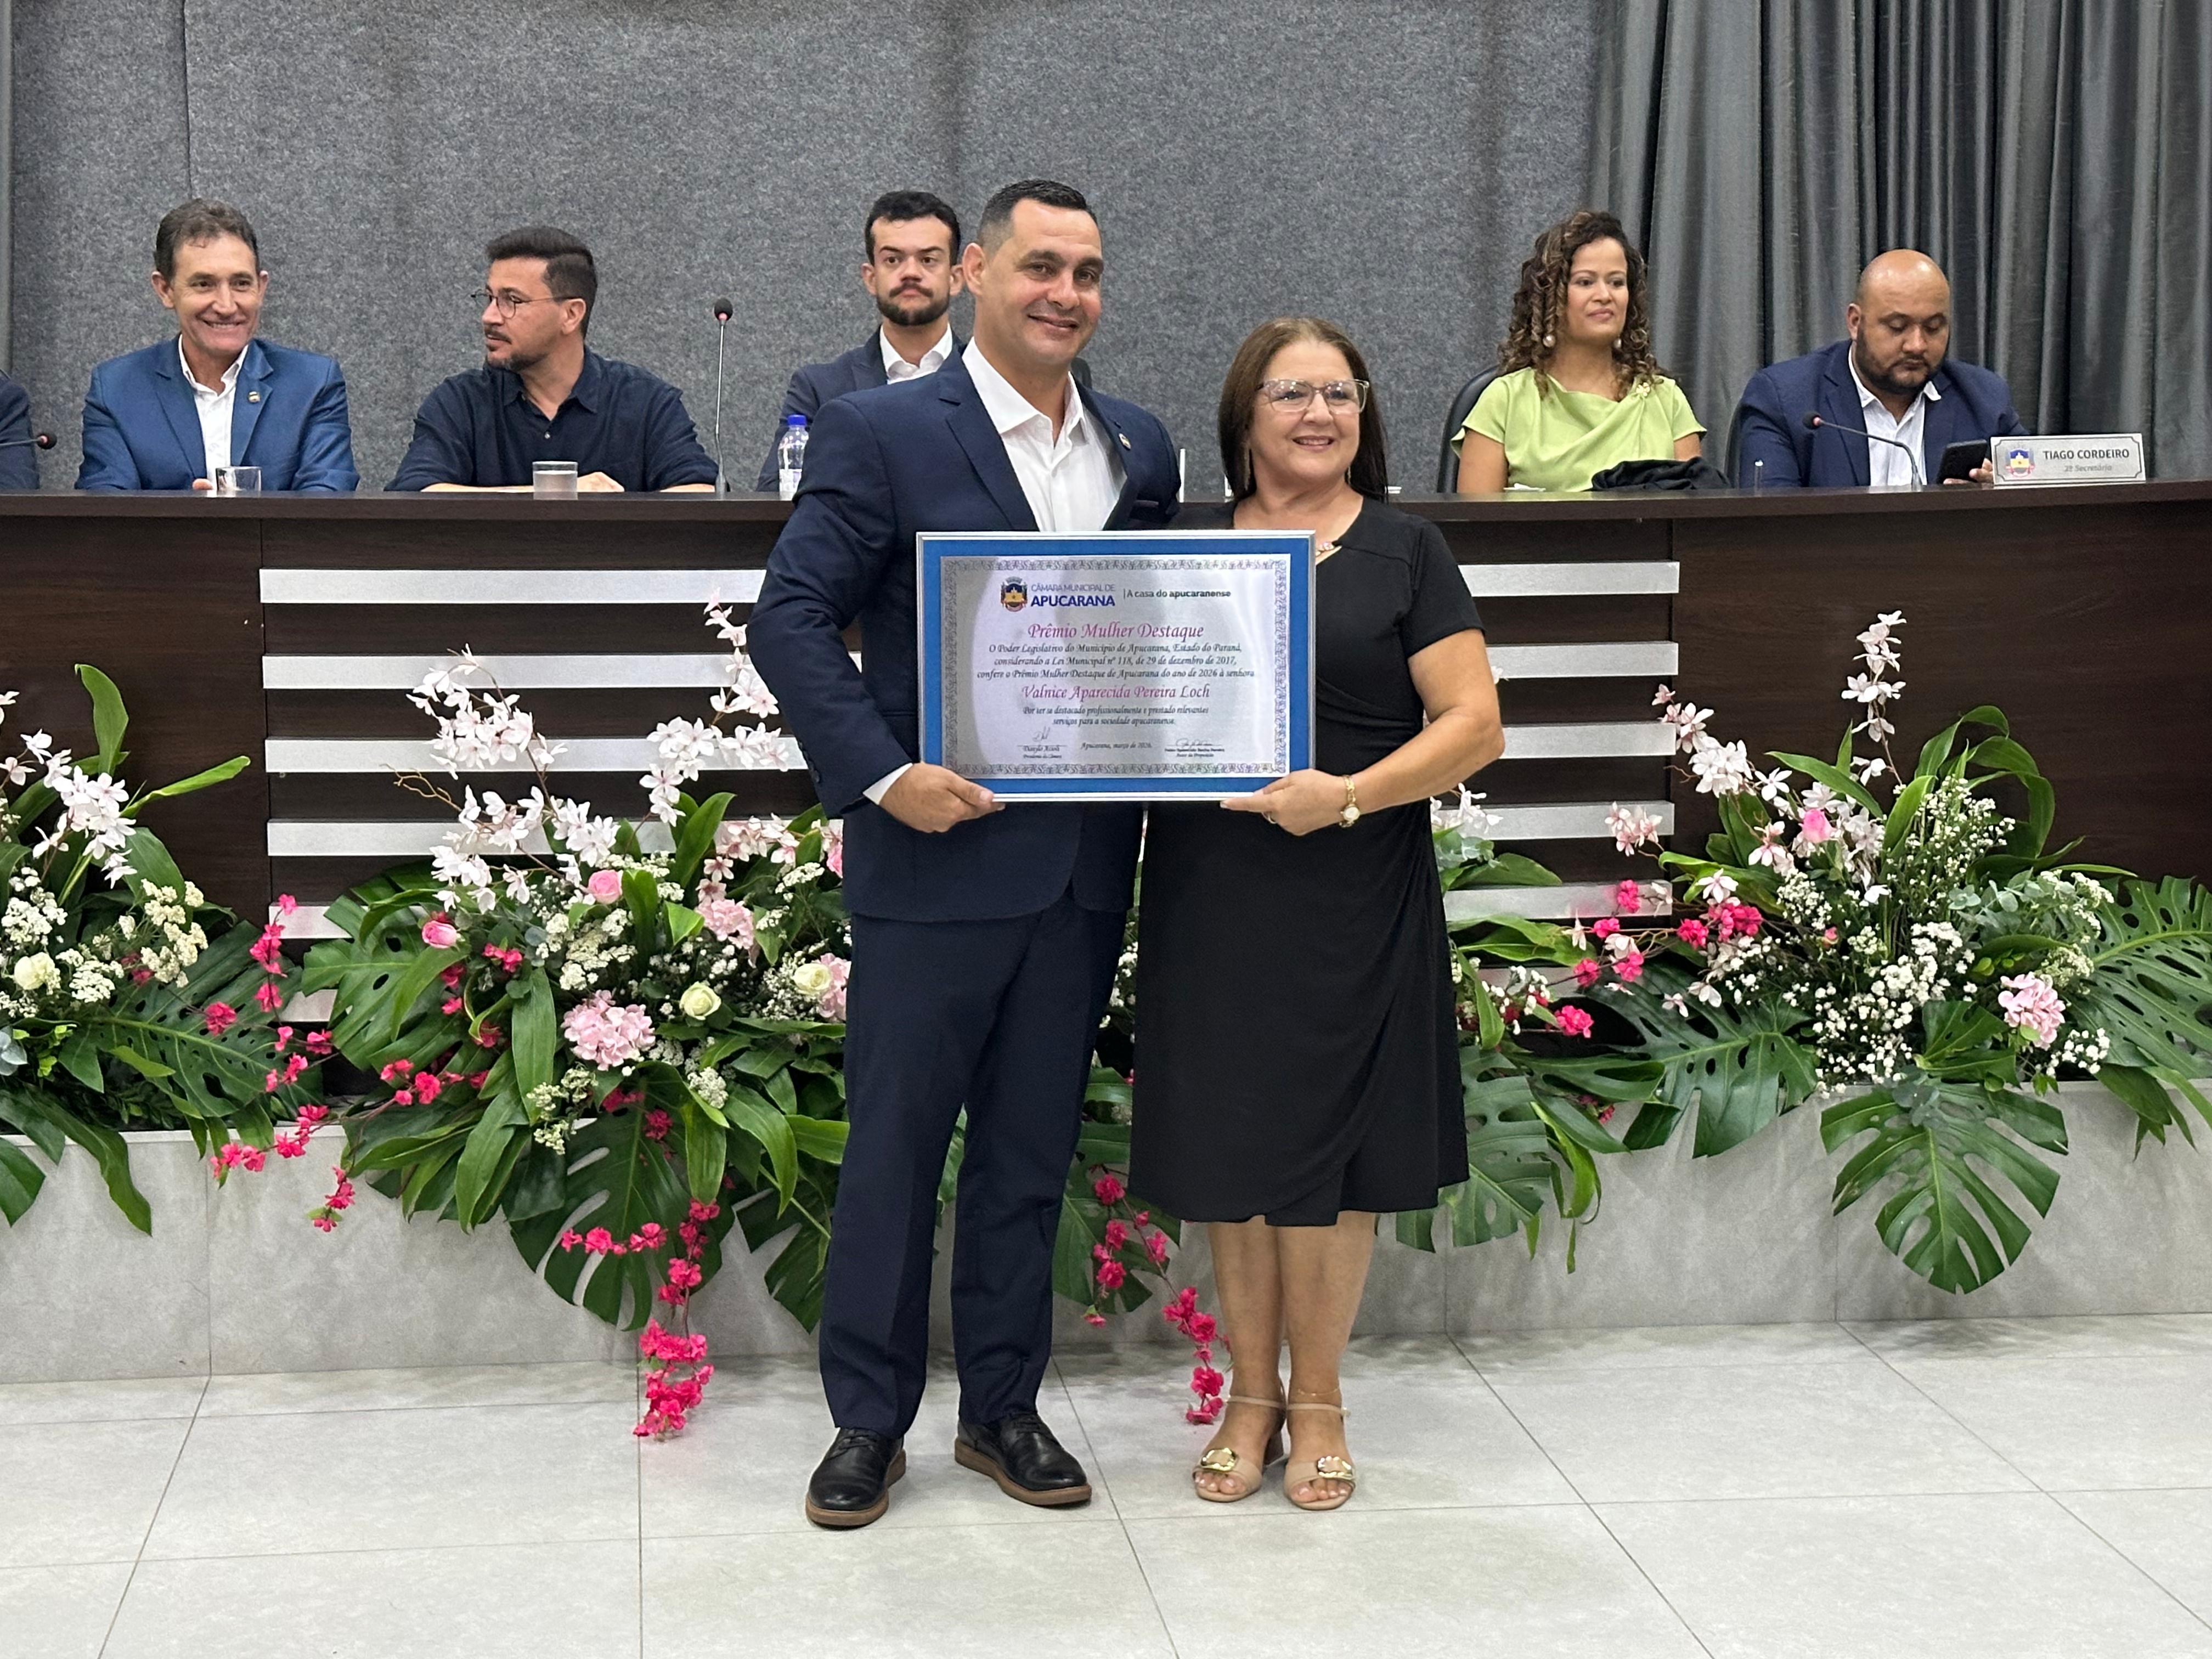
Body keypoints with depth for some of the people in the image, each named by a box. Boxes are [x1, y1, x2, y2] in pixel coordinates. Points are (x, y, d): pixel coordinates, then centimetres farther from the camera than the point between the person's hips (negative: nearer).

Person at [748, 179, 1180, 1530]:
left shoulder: (1140, 449, 10)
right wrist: (882, 775, -18)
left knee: (1031, 1151, 13)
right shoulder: (885, 433, -6)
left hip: (1083, 862, 5)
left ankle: (1004, 1406, 26)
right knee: (895, 1148, 5)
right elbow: (791, 619, -10)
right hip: (937, 856, -5)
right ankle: (870, 1419, 17)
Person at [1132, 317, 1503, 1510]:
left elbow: (1473, 724, -5)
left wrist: (1349, 795, -18)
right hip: (1210, 894, 2)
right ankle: (1251, 1392, 21)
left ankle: (1316, 1399, 19)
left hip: (1352, 894, -2)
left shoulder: (1403, 551, 2)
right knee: (1227, 1141, 6)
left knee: (1326, 1144, 3)